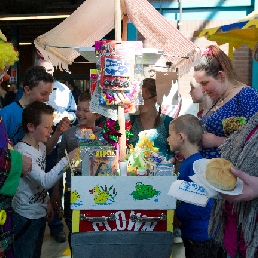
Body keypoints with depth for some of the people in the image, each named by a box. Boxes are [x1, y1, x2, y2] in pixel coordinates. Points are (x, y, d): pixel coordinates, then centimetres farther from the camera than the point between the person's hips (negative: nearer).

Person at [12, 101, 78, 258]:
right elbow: (45, 182, -32)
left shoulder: (41, 146, 4)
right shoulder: (22, 152, -24)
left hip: (40, 213, 9)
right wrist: (67, 159, -35)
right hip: (26, 217, -8)